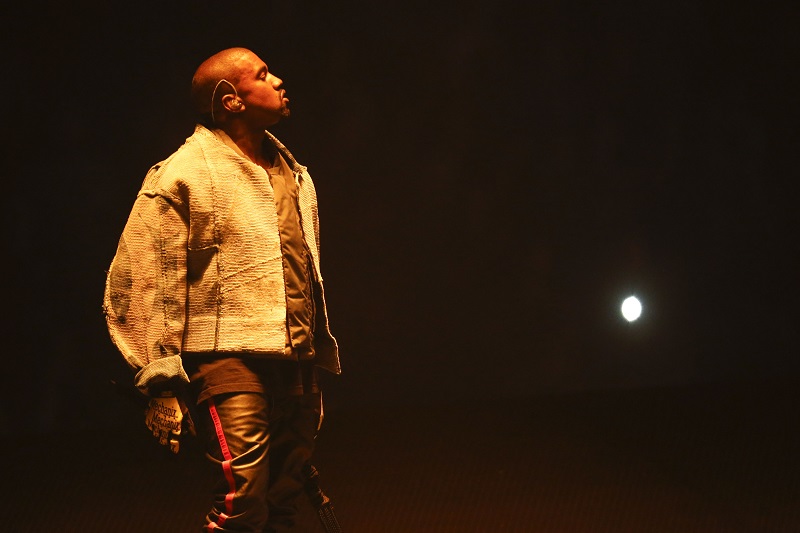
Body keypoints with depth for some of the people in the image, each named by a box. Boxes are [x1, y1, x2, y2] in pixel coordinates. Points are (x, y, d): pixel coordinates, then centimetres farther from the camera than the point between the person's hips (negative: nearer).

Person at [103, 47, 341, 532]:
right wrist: (161, 384, -12)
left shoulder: (292, 172, 18)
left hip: (297, 364, 7)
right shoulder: (182, 176, -5)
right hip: (231, 360, -7)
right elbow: (144, 284, -9)